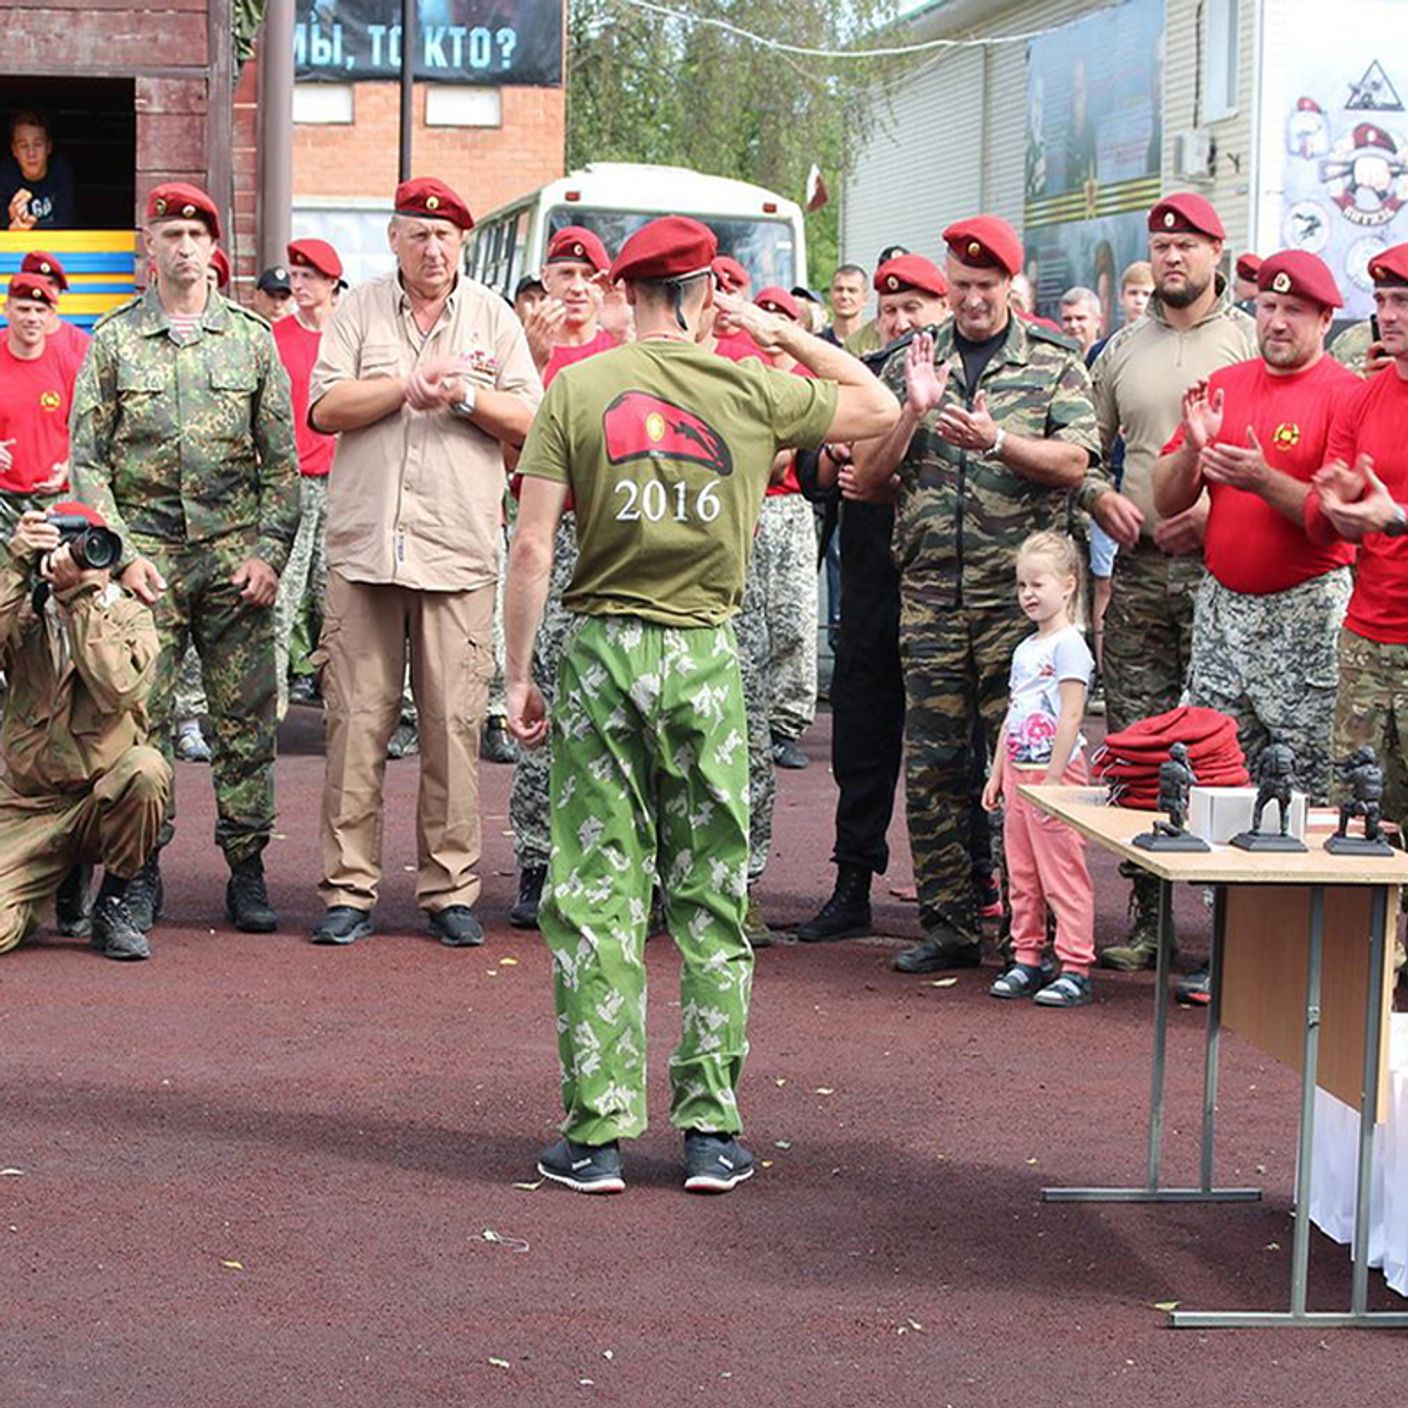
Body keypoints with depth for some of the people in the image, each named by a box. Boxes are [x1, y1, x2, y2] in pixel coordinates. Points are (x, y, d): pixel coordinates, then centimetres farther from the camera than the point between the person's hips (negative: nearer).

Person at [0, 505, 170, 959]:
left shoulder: (130, 618, 0)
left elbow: (119, 689, -20)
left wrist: (83, 599, -20)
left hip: (102, 797, 0)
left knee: (146, 769, -35)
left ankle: (112, 905, -11)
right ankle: (62, 873, 16)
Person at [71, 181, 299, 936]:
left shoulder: (251, 337, 9)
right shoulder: (115, 339, 6)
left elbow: (282, 461, 9)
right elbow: (87, 460, 4)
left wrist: (268, 552, -2)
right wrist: (122, 554, -6)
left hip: (234, 551, 1)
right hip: (146, 553, -1)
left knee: (246, 717, 1)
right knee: (140, 714, -3)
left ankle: (246, 867, 10)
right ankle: (140, 873, 6)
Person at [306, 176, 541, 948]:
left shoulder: (493, 317, 11)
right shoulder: (359, 309, 10)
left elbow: (531, 421, 5)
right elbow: (325, 407, 0)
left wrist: (464, 397, -9)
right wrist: (411, 385, -8)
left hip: (458, 550, 0)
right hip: (365, 544, 0)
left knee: (455, 722, -2)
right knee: (356, 719, -1)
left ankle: (451, 889, 6)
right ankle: (349, 888, 5)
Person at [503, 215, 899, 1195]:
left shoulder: (578, 387, -1)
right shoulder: (753, 389, 1)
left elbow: (533, 547, -5)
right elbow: (880, 407, 18)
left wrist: (519, 672, 2)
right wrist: (778, 330, 19)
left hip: (600, 646, 0)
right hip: (705, 654, 1)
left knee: (596, 894, 3)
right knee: (713, 899, 9)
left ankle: (597, 1133, 2)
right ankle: (711, 1129, 10)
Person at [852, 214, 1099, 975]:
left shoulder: (1053, 361, 6)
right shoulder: (911, 361, 12)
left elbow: (1073, 461, -5)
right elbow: (867, 472, 7)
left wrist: (995, 440, -20)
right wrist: (915, 411, -9)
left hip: (1018, 591, -3)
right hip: (929, 591, 3)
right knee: (932, 762, 3)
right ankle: (947, 922, 11)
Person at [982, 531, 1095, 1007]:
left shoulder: (1068, 645, -10)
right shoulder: (1024, 649, 16)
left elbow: (1071, 718, -16)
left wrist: (1051, 780, -19)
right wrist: (997, 774, 17)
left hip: (1056, 773, -9)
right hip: (1019, 772, 9)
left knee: (1063, 875, -6)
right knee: (1021, 876, 12)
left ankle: (1075, 968, -3)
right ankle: (1027, 960, 19)